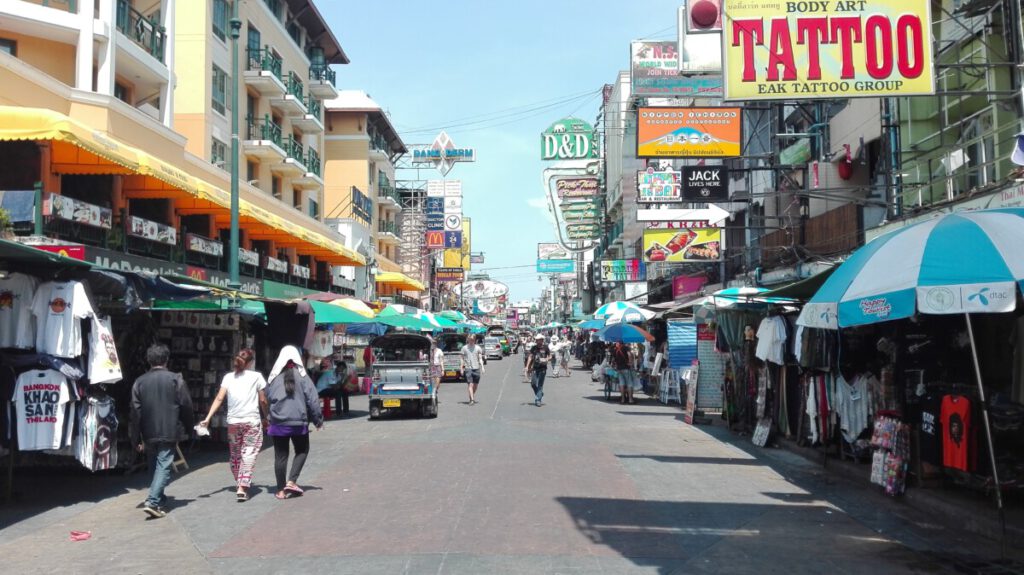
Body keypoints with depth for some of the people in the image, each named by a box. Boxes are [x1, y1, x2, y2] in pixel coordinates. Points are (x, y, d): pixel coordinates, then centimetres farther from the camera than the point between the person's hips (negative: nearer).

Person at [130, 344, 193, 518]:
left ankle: (159, 499, 26)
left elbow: (135, 412, 1)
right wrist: (187, 426, 13)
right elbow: (186, 405, -3)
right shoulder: (176, 379, -6)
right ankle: (152, 502, -17)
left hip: (149, 434, 4)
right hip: (169, 432, -3)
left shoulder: (140, 382, 2)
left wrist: (137, 439, 5)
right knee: (164, 466, -3)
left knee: (154, 466, 18)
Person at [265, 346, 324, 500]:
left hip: (278, 422, 2)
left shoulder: (274, 377, 1)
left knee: (280, 456, 8)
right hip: (298, 422, -2)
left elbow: (267, 398, 6)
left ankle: (281, 490, 11)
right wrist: (318, 420, 3)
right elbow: (312, 399, -5)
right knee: (302, 451, 16)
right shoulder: (302, 376, -5)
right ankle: (292, 481, 1)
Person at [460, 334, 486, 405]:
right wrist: (462, 368, 1)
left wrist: (482, 367, -5)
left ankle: (472, 397, 28)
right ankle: (472, 400, -14)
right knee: (470, 385, -11)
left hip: (476, 368, 2)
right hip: (468, 368, -2)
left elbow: (480, 358, 6)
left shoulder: (478, 348, 8)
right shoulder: (464, 348, 4)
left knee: (475, 385, 8)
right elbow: (462, 358, 7)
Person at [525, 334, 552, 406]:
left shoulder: (546, 347, -2)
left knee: (540, 384, -2)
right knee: (533, 383, 0)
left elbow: (550, 357, 4)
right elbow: (530, 357, 10)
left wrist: (546, 360, -18)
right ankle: (540, 394, 25)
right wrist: (527, 367, 5)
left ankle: (538, 400, 2)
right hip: (535, 368, 3)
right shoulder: (534, 348, 5)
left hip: (542, 368, -3)